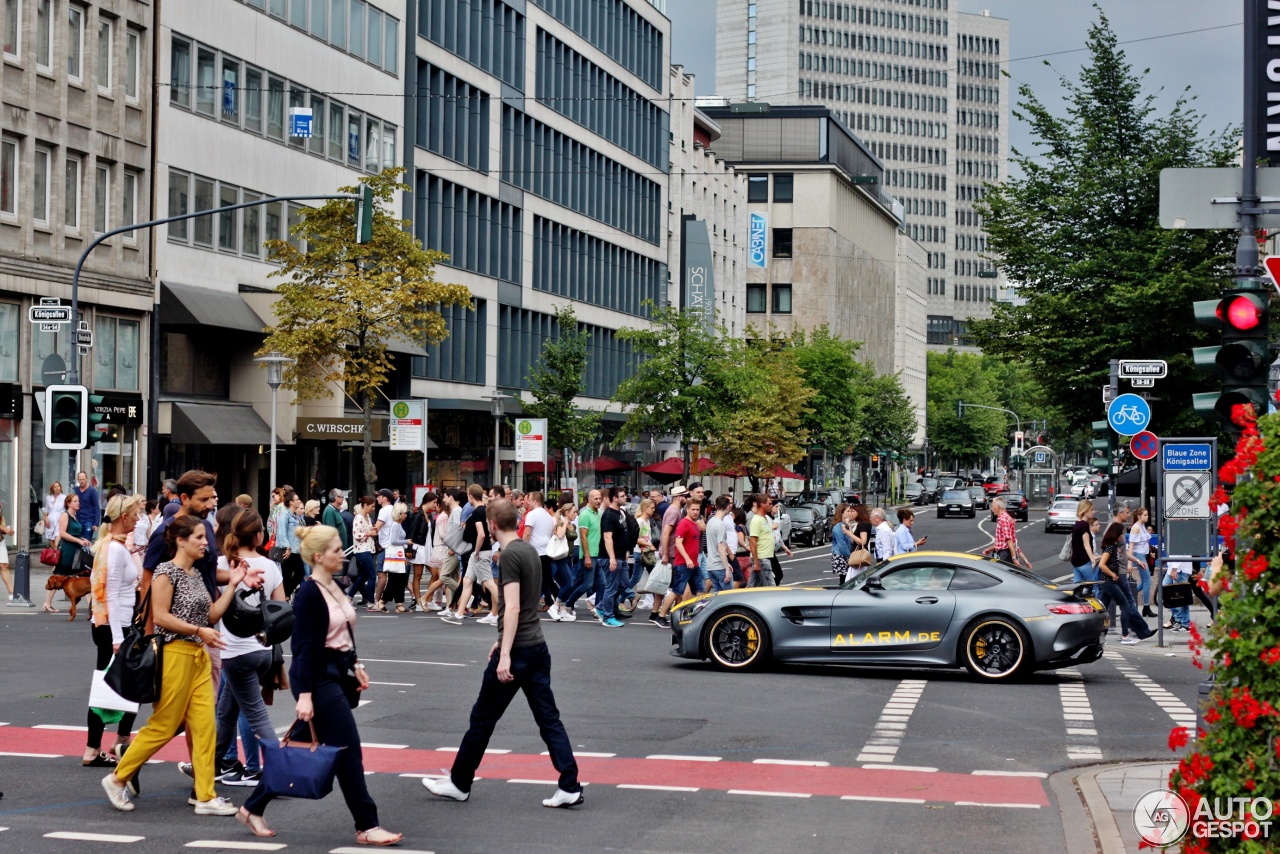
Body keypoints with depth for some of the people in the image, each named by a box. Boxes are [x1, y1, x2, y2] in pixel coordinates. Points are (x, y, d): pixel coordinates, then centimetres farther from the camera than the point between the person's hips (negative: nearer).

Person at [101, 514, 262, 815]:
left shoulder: (195, 574, 14)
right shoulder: (166, 572, -10)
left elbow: (212, 614, 10)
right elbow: (160, 616, -17)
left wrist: (232, 584, 7)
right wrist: (200, 631, -19)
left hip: (198, 656, 8)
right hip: (174, 653, -8)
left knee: (205, 726, 3)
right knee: (163, 726, -2)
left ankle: (206, 796, 5)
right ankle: (117, 778, 13)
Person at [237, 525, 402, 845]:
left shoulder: (334, 586, 9)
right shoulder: (309, 593, -17)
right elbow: (305, 646, -19)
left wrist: (356, 665, 19)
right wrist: (304, 695, -22)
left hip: (336, 673, 9)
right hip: (318, 677, -9)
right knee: (348, 749, -5)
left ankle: (253, 808, 24)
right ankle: (367, 826, 1)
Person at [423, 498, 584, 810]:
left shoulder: (509, 555, -14)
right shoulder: (530, 550, 13)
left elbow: (512, 608, -21)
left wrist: (505, 655, -24)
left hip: (517, 651, -8)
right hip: (537, 647, 8)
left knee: (482, 718, 5)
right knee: (548, 719, 6)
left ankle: (459, 783, 17)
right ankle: (569, 786, 0)